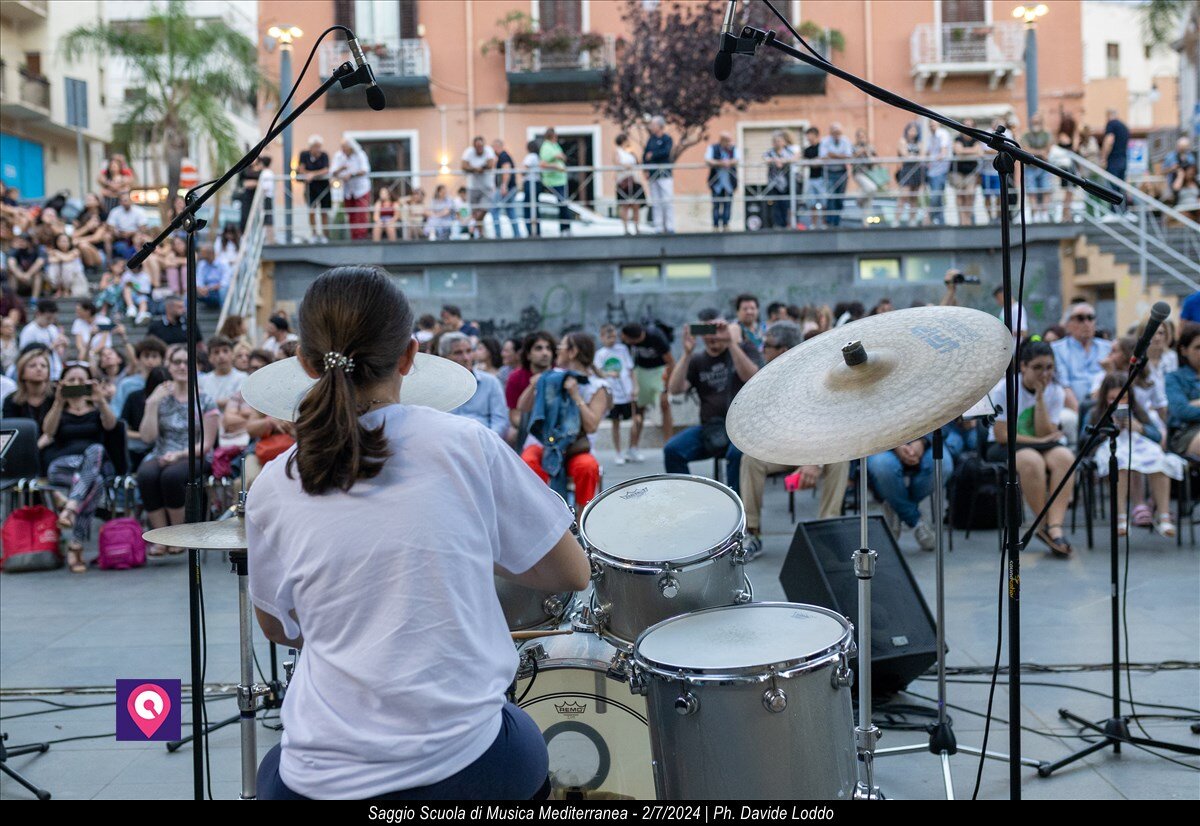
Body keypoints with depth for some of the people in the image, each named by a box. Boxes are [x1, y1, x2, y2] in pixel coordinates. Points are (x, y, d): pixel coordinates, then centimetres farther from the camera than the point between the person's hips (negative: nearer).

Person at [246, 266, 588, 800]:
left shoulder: (273, 491, -5)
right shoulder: (465, 444, -10)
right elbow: (572, 573, 0)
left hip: (328, 779, 1)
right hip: (464, 766, -1)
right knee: (524, 743, 34)